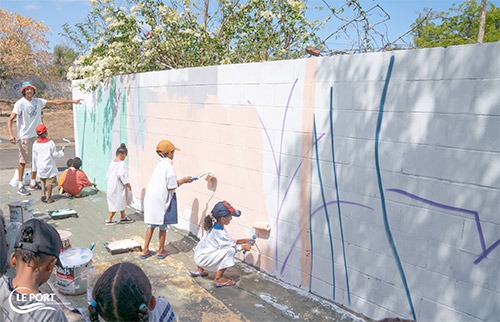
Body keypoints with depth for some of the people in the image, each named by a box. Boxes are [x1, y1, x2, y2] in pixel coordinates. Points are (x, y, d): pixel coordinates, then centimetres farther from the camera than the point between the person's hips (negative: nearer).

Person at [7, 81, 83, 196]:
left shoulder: (38, 101, 6)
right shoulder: (20, 103, -9)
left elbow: (55, 102, 8)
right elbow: (10, 120, -12)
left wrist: (72, 101, 5)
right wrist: (11, 134, -24)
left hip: (37, 135, 6)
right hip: (24, 137, -6)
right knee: (23, 161, -1)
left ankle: (33, 183, 24)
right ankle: (20, 186, 8)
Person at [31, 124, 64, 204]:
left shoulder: (35, 144, -1)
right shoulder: (50, 143, -11)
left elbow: (34, 157, 4)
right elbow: (54, 154, -9)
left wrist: (34, 168, 12)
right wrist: (61, 153, 12)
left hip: (40, 166, 4)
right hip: (49, 166, -3)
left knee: (43, 180, 21)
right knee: (50, 182, 4)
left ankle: (43, 194, 7)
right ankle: (49, 198, 6)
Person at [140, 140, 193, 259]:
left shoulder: (159, 164, 9)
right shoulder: (169, 166, -15)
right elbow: (171, 187, -15)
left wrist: (181, 181, 15)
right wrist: (182, 181, 0)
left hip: (150, 198, 7)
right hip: (161, 199, -7)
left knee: (151, 224, 16)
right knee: (163, 226, 10)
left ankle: (145, 250, 21)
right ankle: (161, 251, 22)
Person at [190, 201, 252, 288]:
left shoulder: (216, 226, 3)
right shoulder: (219, 232, -25)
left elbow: (229, 241, 11)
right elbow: (230, 245, -16)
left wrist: (243, 240, 6)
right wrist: (243, 247, -3)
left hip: (200, 255, 10)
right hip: (203, 258, -10)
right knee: (230, 251, -21)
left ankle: (200, 270, 32)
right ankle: (218, 279, -10)